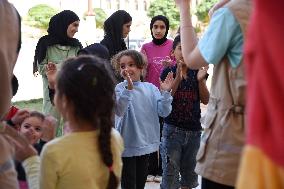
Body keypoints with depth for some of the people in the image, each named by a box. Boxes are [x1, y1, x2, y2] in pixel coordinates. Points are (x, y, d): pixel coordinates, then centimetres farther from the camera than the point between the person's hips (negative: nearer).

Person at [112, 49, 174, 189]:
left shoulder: (150, 88, 1)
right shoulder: (120, 88, -11)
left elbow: (164, 112, -4)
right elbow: (119, 111, -29)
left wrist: (165, 92, -18)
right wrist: (129, 88, -38)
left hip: (146, 144, 4)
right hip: (128, 145, -4)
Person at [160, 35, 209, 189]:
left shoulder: (197, 72, 4)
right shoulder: (168, 72, -2)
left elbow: (206, 100, 1)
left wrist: (201, 80, -14)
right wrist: (178, 77, -22)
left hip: (194, 130, 3)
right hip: (172, 129, -3)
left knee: (190, 171, 15)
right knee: (170, 172, -4)